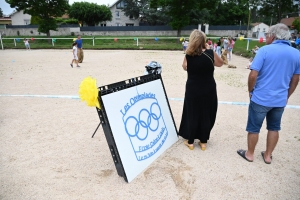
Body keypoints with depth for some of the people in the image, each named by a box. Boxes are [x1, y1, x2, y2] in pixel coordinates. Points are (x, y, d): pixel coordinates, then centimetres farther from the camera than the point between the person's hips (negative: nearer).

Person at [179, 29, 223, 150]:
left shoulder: (188, 55, -9)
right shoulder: (210, 54, -11)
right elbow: (220, 63, 8)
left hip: (192, 89, 0)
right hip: (208, 89, 0)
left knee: (192, 114, 13)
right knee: (206, 115, 14)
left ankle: (190, 142, 24)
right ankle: (203, 142, 26)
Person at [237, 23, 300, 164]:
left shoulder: (265, 50, -13)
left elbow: (253, 75, -17)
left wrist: (251, 91, -1)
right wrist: (287, 96, 20)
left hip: (261, 98, -5)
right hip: (280, 100, 5)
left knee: (254, 127, 10)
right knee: (274, 128, 19)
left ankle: (250, 154, 25)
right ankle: (268, 155, 31)